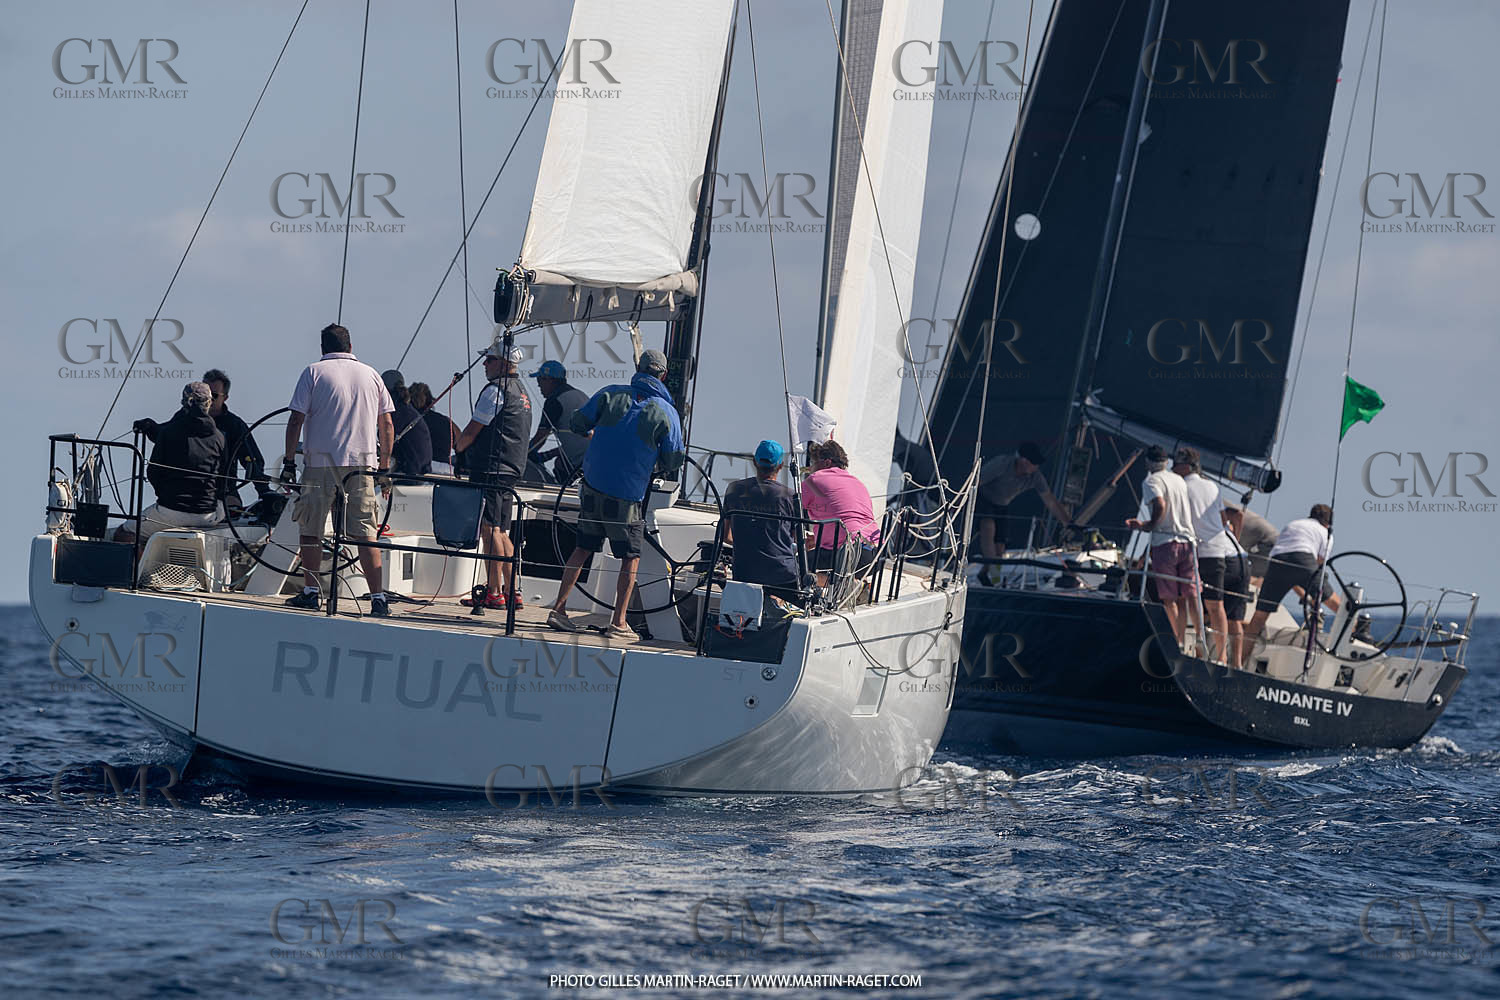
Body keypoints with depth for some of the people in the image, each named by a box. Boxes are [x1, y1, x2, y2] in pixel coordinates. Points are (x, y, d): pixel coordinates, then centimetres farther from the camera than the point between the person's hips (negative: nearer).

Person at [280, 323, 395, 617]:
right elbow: (387, 424, 11)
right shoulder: (370, 374, 10)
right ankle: (378, 599, -6)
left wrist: (289, 462, 1)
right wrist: (385, 466, 17)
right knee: (366, 534, 0)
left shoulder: (314, 372, 2)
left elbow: (296, 420, -3)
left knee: (311, 528, 9)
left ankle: (310, 592, 9)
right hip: (363, 462, 2)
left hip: (320, 462, -2)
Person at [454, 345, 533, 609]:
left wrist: (459, 449, 10)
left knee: (489, 530, -9)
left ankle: (494, 593, -10)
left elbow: (472, 431, -11)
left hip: (491, 468, -10)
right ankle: (511, 592, 10)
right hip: (511, 469, 10)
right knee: (500, 532, 12)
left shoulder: (496, 390, -12)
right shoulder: (521, 390, 19)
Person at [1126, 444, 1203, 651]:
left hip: (1165, 543, -6)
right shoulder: (1179, 480, 18)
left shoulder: (1151, 481, -4)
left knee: (1170, 598, -1)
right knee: (1190, 595, 8)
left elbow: (1160, 505, -22)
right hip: (1187, 541, 6)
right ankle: (1200, 635, 1)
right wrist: (1144, 524, 25)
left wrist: (1150, 526, -7)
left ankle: (1179, 641, -4)